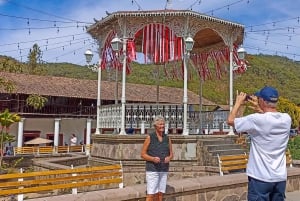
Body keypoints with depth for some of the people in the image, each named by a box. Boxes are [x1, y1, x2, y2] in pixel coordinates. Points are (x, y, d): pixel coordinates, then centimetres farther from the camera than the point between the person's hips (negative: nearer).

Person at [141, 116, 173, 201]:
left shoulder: (167, 138, 6)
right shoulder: (149, 137, -7)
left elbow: (171, 154, 11)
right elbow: (143, 154, -5)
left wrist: (169, 158, -12)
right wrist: (153, 159, -23)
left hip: (163, 170, 5)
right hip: (152, 169, -4)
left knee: (160, 194, 7)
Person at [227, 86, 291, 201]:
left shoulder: (257, 120, -19)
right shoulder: (286, 119, -2)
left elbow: (230, 120, -7)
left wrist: (238, 102, 5)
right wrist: (258, 108, 19)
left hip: (261, 178, -5)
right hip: (280, 177, 6)